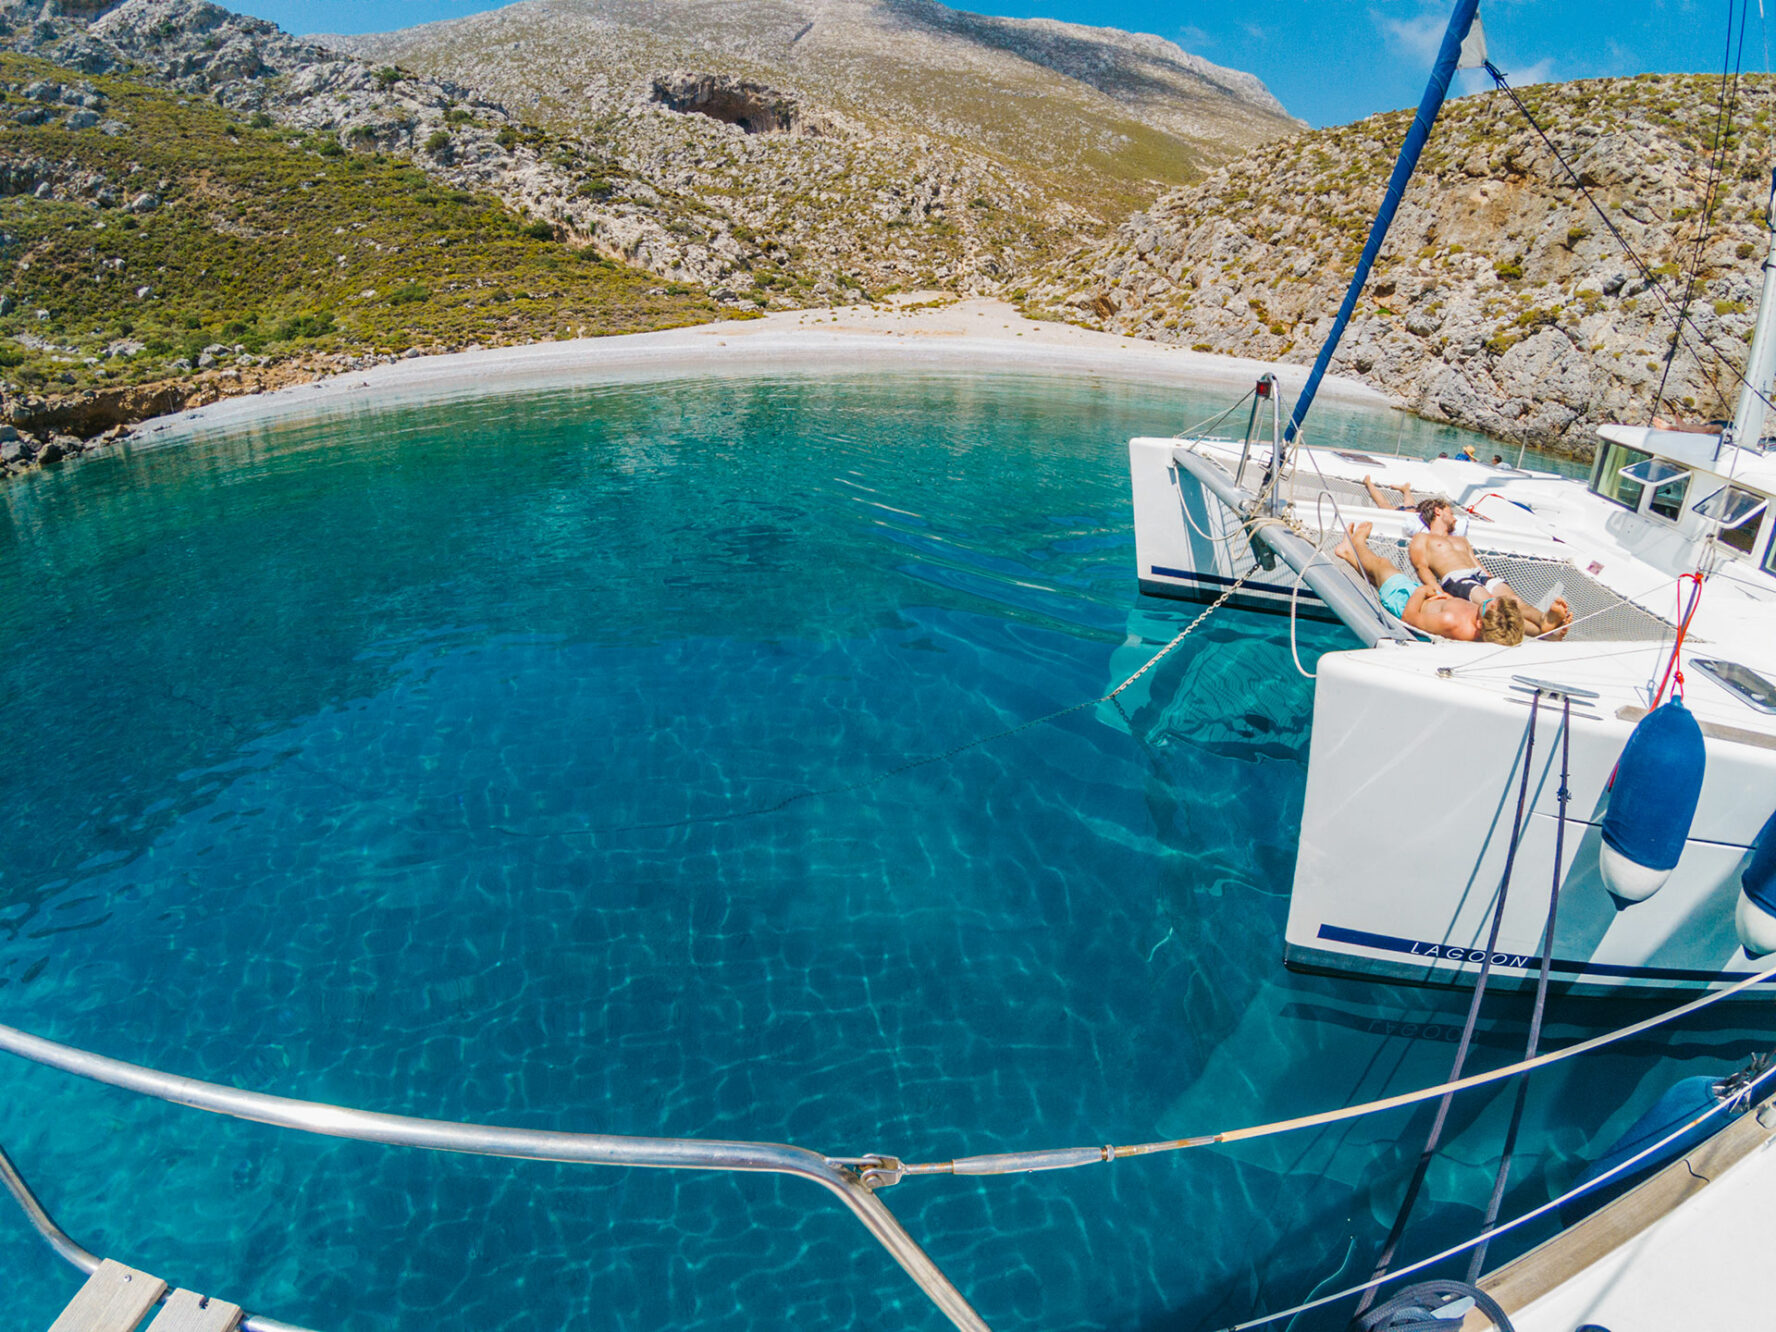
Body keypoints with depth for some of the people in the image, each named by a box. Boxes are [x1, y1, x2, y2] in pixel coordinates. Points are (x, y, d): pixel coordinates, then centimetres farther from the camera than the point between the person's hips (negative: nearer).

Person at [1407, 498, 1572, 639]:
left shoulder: (1461, 540, 42)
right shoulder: (1421, 539, 20)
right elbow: (1422, 568, 1)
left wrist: (1494, 583, 8)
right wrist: (1440, 594, -18)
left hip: (1481, 576, 7)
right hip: (1455, 580, -7)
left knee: (1512, 598, -28)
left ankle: (1544, 619, -58)